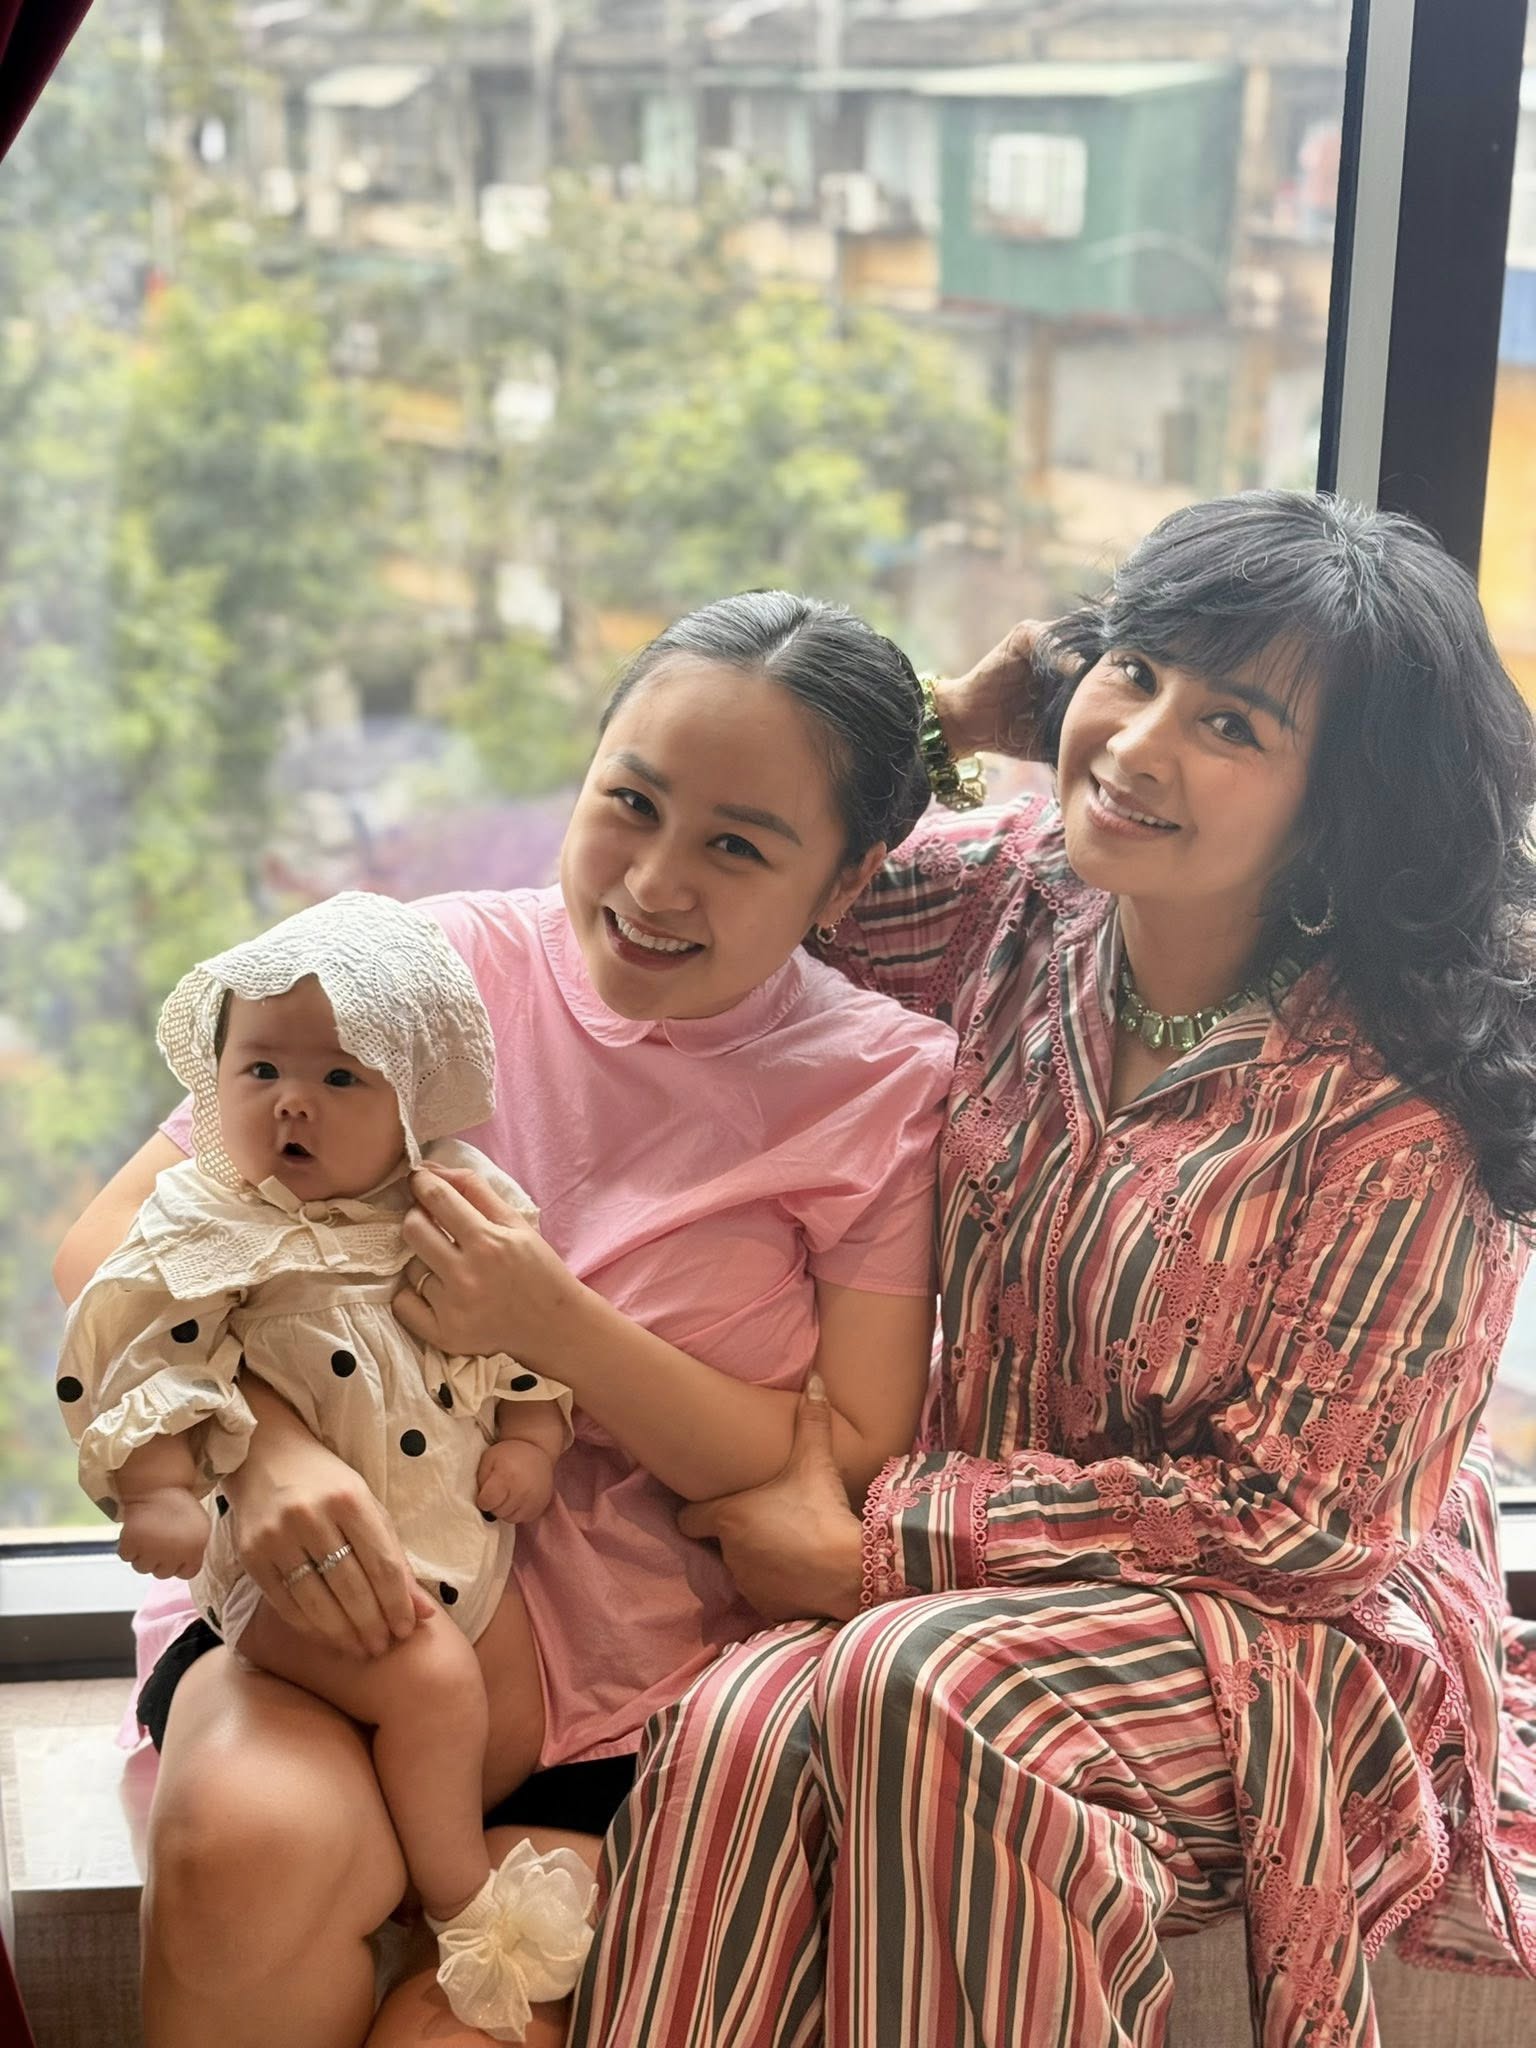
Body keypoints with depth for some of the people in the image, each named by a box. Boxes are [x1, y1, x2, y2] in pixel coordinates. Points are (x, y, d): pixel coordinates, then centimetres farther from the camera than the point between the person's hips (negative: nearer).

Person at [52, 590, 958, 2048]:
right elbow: (112, 1246, -2)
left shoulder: (888, 1088, -1)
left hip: (637, 1644, -1)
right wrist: (265, 1444, -22)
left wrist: (553, 1324, -17)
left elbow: (854, 1471, -6)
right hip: (327, 1581, 1)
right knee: (246, 1840, -30)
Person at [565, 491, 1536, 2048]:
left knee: (926, 1695, -34)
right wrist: (940, 721, -6)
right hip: (999, 1572, 4)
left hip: (1294, 1632, -4)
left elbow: (1291, 1517, -14)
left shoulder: (1400, 1108, -18)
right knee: (737, 1728, -28)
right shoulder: (1020, 898, -3)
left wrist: (881, 1545, -15)